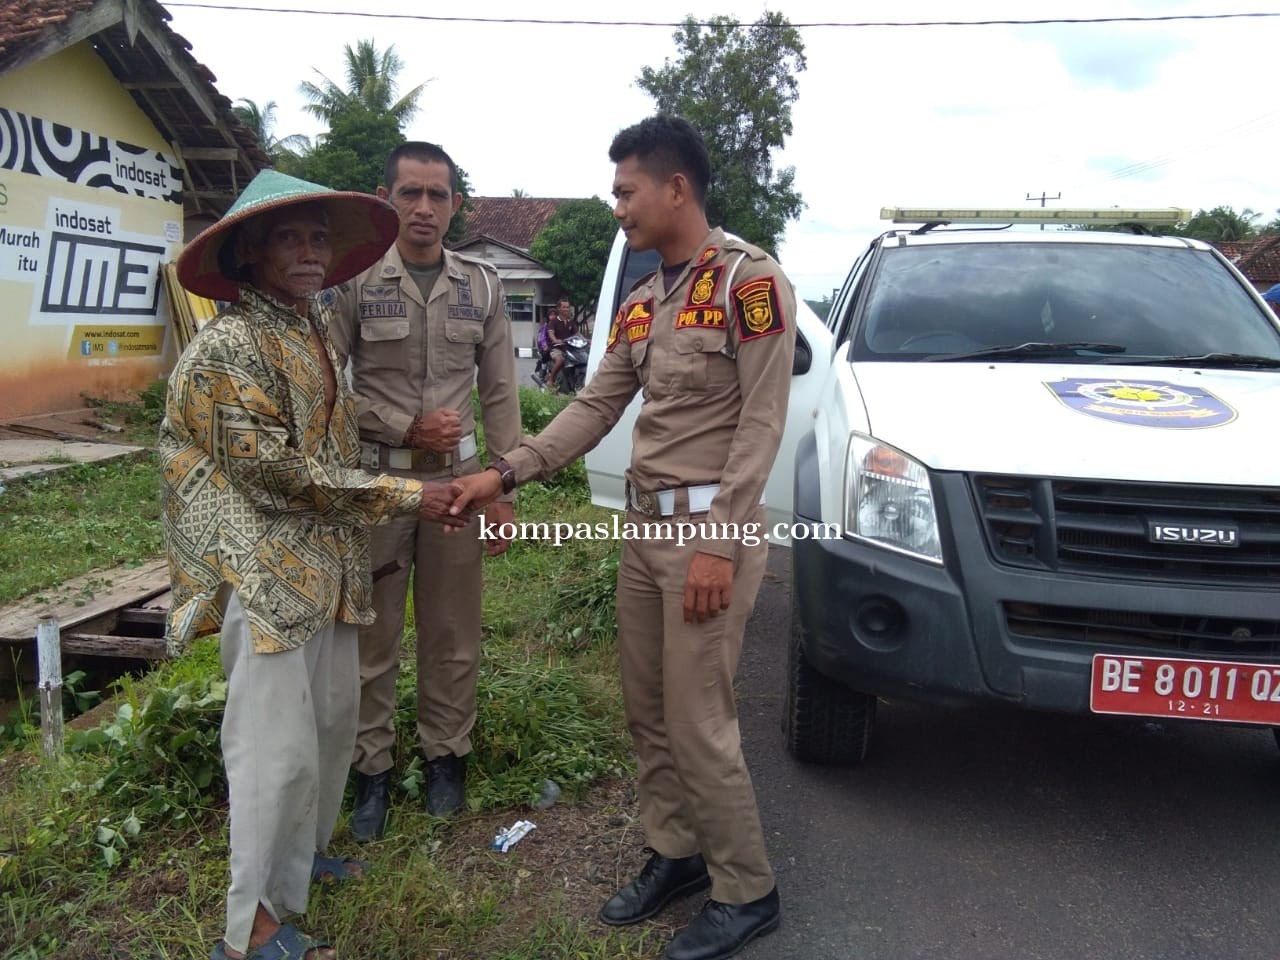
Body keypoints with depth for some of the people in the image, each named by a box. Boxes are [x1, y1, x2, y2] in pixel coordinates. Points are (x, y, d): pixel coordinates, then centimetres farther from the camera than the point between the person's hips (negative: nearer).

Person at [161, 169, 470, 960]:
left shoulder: (317, 329, 10)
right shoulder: (230, 346, -16)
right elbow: (274, 471, -19)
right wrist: (403, 496, -16)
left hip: (325, 562, 8)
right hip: (265, 569, -8)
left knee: (334, 718, 16)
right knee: (280, 747, -3)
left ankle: (304, 851, 38)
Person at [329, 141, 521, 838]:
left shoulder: (482, 286, 7)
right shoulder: (355, 281, -1)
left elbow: (500, 396, 8)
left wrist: (504, 490, 3)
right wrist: (407, 427, -10)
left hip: (456, 477, 2)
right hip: (375, 476, -2)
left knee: (453, 631, 9)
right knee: (372, 632, 5)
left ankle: (445, 754, 27)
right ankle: (372, 767, 21)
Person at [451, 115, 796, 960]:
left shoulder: (749, 278, -9)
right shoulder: (640, 305, 14)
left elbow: (761, 423, -14)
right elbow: (594, 409, 12)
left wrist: (719, 542, -18)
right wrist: (507, 472, 2)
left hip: (709, 526, -8)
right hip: (644, 525, 8)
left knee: (697, 723, -2)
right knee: (647, 712, 14)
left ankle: (747, 892, 17)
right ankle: (676, 854, 32)